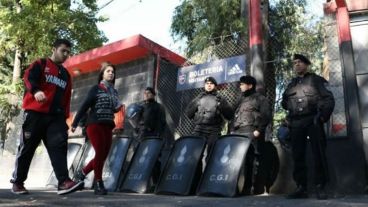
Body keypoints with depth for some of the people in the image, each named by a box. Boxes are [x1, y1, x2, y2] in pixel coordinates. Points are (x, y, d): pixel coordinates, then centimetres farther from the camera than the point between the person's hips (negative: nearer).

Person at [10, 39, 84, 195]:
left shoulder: (66, 74, 23)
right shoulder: (40, 64, 6)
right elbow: (28, 77, -13)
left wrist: (65, 117, 15)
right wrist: (36, 91, -34)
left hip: (56, 116, 4)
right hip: (35, 113, -4)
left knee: (59, 145, -13)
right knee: (27, 148, 2)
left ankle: (64, 182, -22)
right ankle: (17, 182, 19)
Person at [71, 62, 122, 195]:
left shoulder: (114, 91, 16)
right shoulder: (96, 88, 1)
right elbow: (84, 106, -4)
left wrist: (118, 108, -1)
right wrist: (75, 123, -8)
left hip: (108, 126, 6)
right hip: (95, 125, -6)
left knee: (103, 155, 5)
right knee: (100, 153, -11)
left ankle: (82, 173, 24)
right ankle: (98, 184, -1)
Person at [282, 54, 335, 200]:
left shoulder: (316, 80, 9)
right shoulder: (291, 84, 20)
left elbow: (328, 98, 0)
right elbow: (284, 103, 21)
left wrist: (323, 115, -10)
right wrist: (288, 119, 6)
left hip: (313, 120, -4)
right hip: (296, 123, 4)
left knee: (318, 154, -4)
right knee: (298, 156, 2)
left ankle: (320, 187, 1)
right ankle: (301, 188, 6)